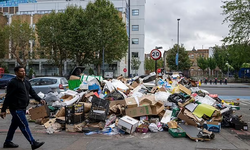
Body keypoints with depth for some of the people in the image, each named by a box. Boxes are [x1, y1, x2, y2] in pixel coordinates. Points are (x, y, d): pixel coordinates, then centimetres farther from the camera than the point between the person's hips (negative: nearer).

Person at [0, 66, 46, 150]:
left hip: (22, 108, 8)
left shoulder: (26, 82, 11)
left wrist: (39, 100, -3)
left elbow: (32, 92, 13)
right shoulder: (13, 83, -13)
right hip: (16, 109, -8)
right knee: (24, 125, -6)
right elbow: (8, 97, -14)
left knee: (14, 125, 18)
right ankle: (33, 143, -3)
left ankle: (7, 142, 33)